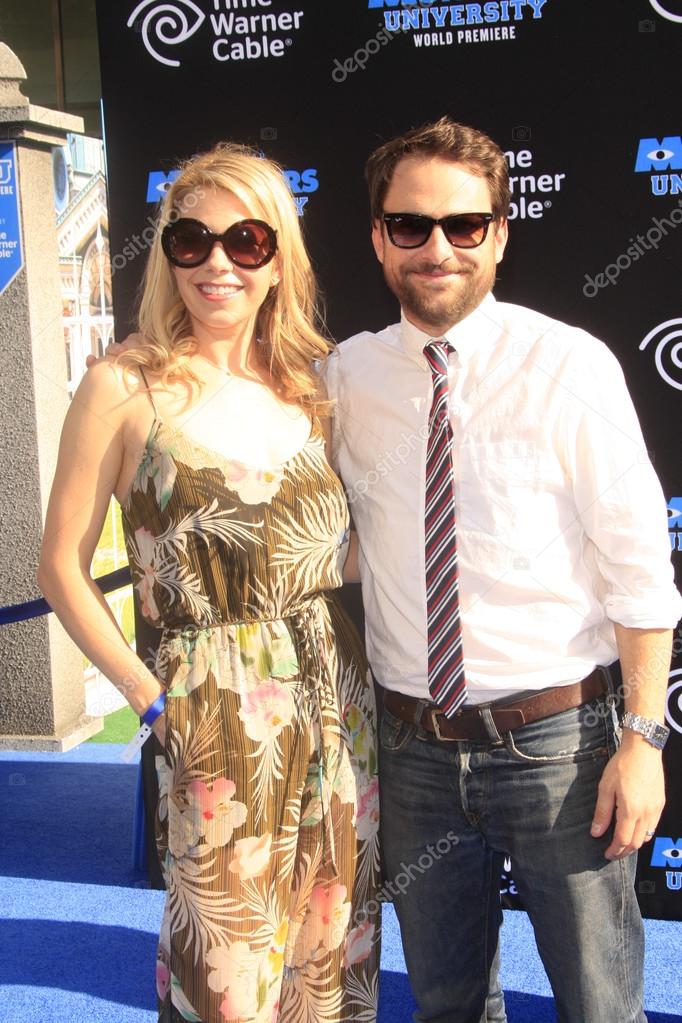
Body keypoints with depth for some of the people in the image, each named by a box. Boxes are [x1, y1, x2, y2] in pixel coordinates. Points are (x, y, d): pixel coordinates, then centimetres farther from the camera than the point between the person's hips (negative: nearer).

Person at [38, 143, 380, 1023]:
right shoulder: (125, 388, -7)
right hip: (215, 720, -4)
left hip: (338, 706, 5)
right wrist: (150, 697, -9)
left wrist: (340, 664, 5)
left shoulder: (310, 383, 6)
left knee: (332, 952, 17)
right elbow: (63, 569, -4)